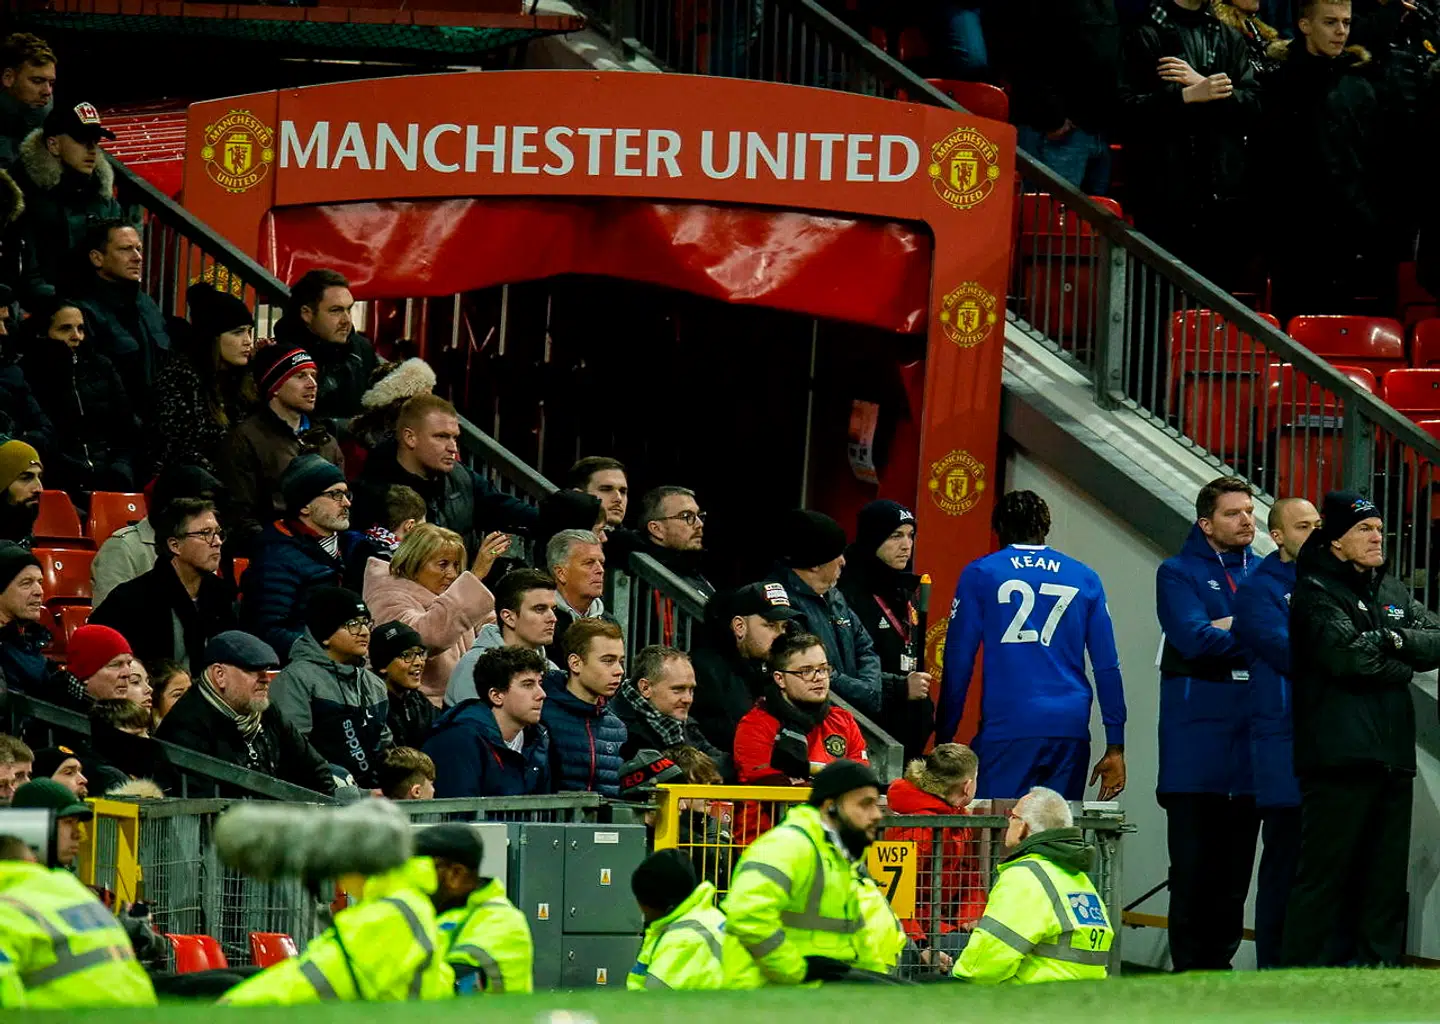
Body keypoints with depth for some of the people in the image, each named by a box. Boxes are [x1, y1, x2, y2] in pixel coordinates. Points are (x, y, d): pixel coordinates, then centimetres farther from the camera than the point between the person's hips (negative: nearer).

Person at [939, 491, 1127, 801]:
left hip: (1007, 726, -3)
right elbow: (1107, 667, 10)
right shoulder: (1085, 579, 12)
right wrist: (1115, 746, 12)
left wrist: (944, 738, 6)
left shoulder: (980, 575, 5)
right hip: (1071, 729, 3)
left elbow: (958, 661, 2)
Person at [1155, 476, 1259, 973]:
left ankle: (1220, 961, 11)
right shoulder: (1178, 574, 2)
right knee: (1194, 868, -4)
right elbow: (1193, 638, -13)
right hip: (1197, 741, -4)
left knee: (1235, 867, 6)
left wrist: (1226, 627, -11)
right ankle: (1190, 969, 0)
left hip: (1250, 740, 4)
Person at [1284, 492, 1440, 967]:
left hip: (1392, 756, 7)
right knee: (1324, 874, -8)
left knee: (1386, 879, 8)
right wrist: (1401, 665, -1)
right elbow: (1348, 657, -17)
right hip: (1341, 757, -7)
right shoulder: (1315, 592, -3)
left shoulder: (1393, 592, 19)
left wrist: (1394, 639, -8)